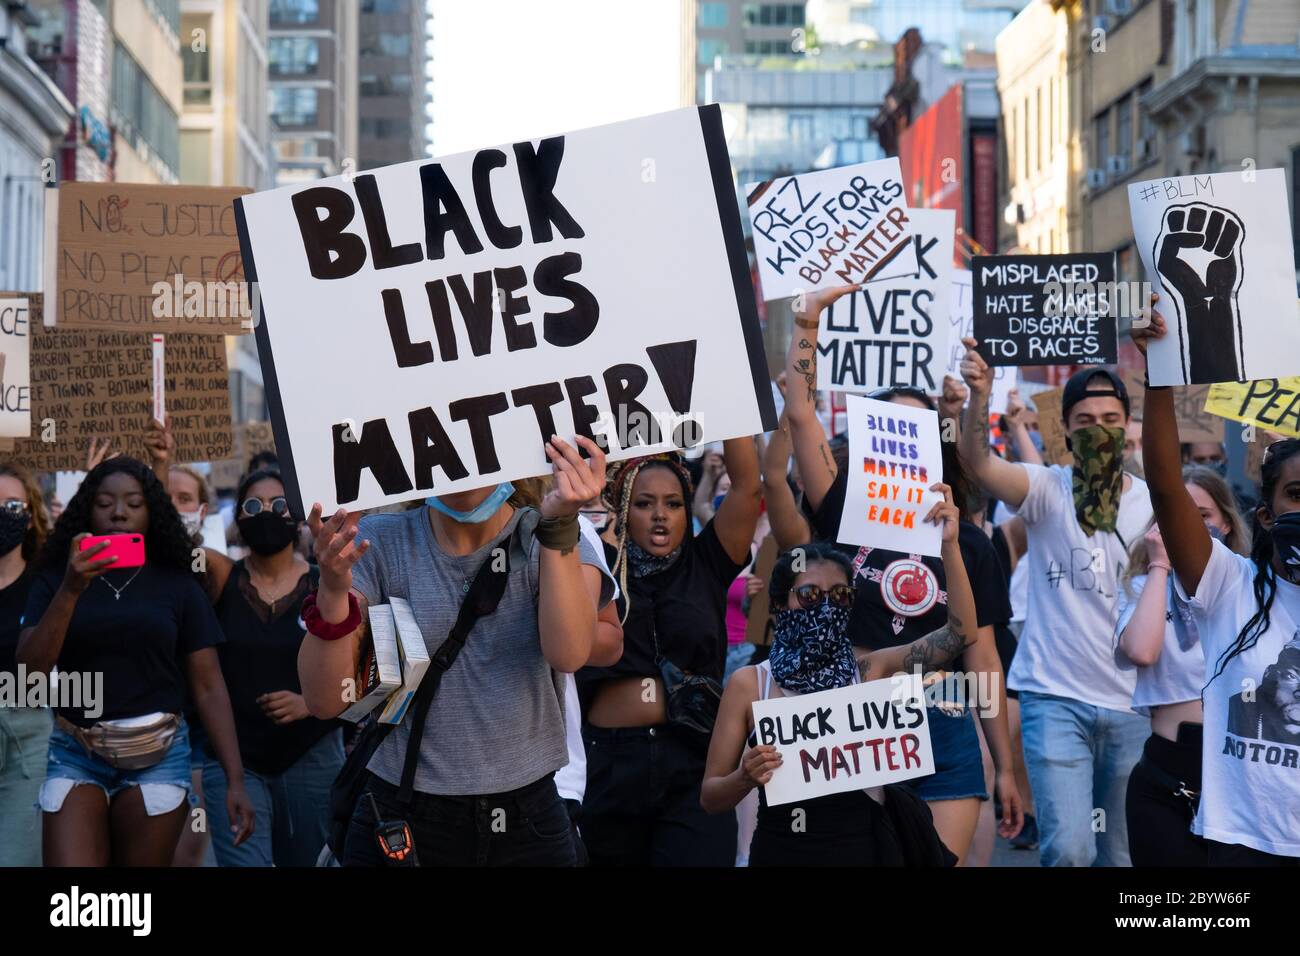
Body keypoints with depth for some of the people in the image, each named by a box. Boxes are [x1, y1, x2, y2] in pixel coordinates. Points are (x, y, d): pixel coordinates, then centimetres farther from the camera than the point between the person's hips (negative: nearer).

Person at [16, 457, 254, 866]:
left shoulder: (178, 585, 2)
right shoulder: (55, 579, 3)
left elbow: (208, 687, 1)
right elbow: (29, 671, -7)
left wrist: (235, 780, -5)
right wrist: (70, 591, -18)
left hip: (158, 758, 0)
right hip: (74, 755, 0)